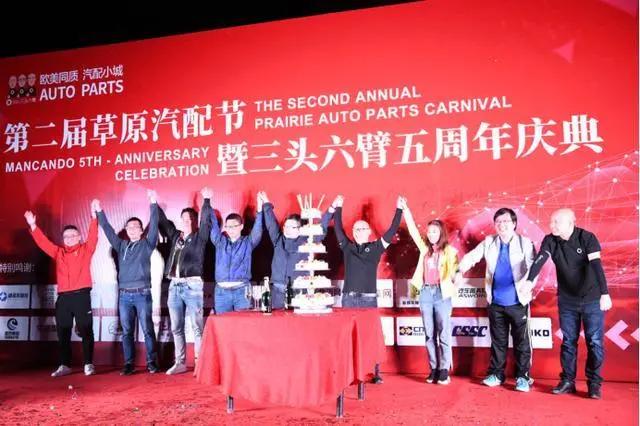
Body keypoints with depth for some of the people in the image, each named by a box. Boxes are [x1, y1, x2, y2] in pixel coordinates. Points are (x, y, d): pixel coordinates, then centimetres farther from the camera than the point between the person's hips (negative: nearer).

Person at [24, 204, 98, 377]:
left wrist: (94, 217, -16)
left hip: (81, 295, -4)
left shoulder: (86, 249, 6)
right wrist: (33, 225, 5)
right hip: (63, 297, 4)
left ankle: (88, 364, 7)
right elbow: (43, 242, 14)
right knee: (63, 333, 8)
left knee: (85, 331, -1)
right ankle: (65, 365, 17)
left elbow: (93, 236, -6)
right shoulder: (58, 252, 16)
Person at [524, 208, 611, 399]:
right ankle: (567, 381, 18)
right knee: (568, 342, 8)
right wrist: (529, 281, -40)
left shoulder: (587, 238, -15)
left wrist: (604, 293, -33)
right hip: (567, 300, 3)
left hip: (592, 299, -3)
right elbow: (539, 260, -22)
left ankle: (594, 383, 15)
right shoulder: (550, 241, -8)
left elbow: (596, 266, -24)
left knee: (595, 342, 3)